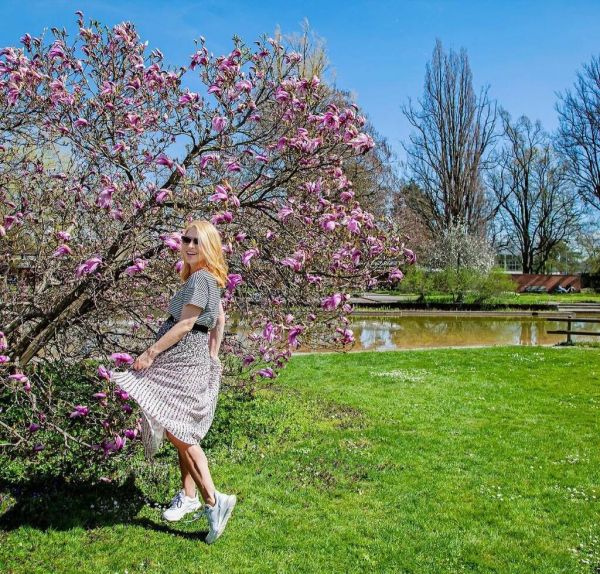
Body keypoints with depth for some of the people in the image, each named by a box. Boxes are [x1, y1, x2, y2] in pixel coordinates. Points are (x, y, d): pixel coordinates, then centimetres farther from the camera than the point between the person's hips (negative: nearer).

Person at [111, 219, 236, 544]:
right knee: (182, 432, 14)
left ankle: (213, 501, -11)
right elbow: (220, 319, 23)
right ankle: (188, 495, 25)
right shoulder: (207, 279, 16)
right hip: (186, 362, 10)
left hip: (184, 362, -10)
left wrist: (151, 352, -14)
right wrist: (213, 357, 25)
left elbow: (184, 325, -19)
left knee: (176, 430, -12)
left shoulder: (200, 278, -15)